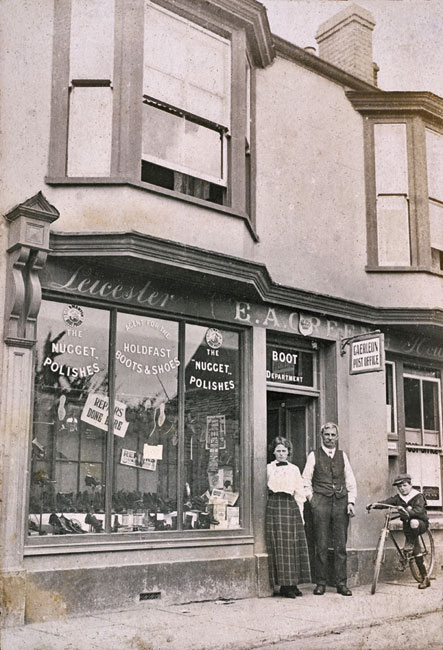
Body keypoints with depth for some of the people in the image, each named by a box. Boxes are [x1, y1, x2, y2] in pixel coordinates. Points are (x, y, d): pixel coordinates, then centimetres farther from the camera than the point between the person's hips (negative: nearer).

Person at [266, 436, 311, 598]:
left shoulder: (294, 469, 14)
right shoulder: (268, 469, 9)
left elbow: (299, 493, 13)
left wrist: (300, 512, 6)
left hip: (291, 505, 2)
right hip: (274, 506, -2)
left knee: (294, 546, -1)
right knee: (280, 546, -6)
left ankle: (293, 584, 5)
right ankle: (284, 585, -2)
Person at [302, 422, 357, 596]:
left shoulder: (342, 455, 15)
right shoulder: (314, 456, 7)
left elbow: (351, 480, 13)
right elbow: (306, 481, 6)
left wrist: (351, 501, 3)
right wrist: (312, 500, -3)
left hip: (341, 502, 2)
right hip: (321, 503, -2)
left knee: (341, 545, 2)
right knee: (321, 545, -2)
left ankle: (341, 583, 8)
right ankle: (321, 583, 5)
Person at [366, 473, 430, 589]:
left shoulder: (418, 496, -11)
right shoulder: (398, 498, 3)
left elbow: (419, 510, -28)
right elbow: (387, 502, -13)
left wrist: (407, 512, -47)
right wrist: (374, 504, -32)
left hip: (421, 522, -4)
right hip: (407, 524, 4)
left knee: (413, 523, -40)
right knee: (416, 551, -2)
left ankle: (410, 542, -15)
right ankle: (425, 578, 4)